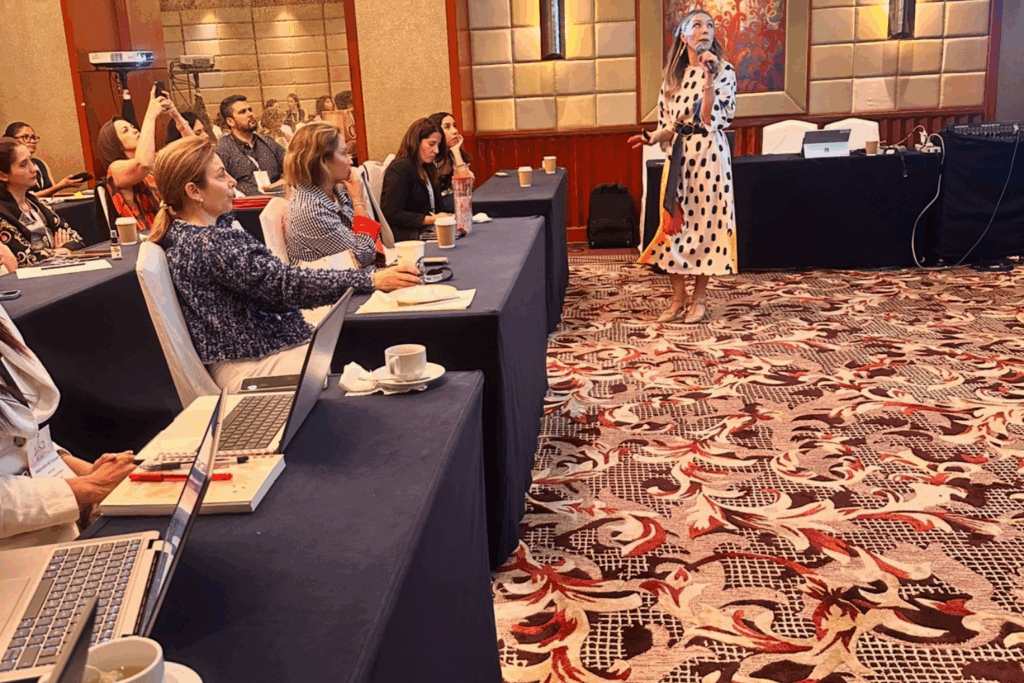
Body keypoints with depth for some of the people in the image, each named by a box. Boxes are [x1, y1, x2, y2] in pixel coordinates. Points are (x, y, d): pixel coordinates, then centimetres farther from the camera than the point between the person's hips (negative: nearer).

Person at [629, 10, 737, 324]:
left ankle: (698, 299, 14)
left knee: (705, 223, 2)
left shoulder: (723, 70, -2)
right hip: (678, 157, 4)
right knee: (674, 224, 3)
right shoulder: (672, 75, 10)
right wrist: (653, 137, -8)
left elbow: (711, 120, -13)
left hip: (709, 156, -4)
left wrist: (708, 77, -20)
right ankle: (678, 299, 16)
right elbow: (670, 124, 12)